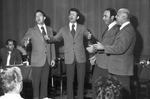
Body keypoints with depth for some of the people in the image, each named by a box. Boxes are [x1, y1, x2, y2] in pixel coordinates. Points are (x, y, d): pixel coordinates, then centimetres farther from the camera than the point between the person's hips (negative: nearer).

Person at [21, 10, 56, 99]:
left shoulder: (49, 29, 10)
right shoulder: (32, 30, 0)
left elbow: (52, 44, 12)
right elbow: (23, 40, -9)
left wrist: (53, 58, 7)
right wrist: (26, 42, -34)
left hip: (47, 60, 3)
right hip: (37, 60, -3)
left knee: (45, 81, 8)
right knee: (36, 81, 0)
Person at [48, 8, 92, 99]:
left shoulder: (82, 28, 7)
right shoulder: (63, 30, 9)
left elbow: (88, 35, 11)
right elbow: (56, 38, 17)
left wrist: (89, 36, -14)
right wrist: (49, 38, -4)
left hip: (80, 57, 0)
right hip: (69, 58, 0)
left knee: (81, 80, 6)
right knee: (70, 81, 4)